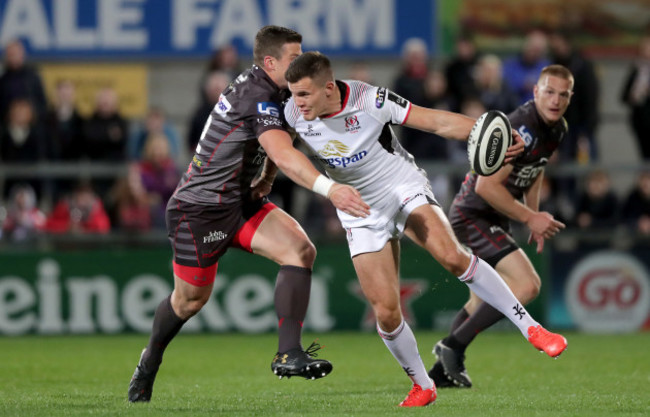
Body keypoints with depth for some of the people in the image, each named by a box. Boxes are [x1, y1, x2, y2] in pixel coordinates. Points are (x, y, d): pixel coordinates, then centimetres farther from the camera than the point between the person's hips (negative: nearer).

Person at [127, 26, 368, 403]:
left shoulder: (269, 91, 4)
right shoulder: (257, 97, -24)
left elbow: (276, 146, 25)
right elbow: (284, 156, -40)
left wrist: (265, 180, 5)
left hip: (241, 201, 8)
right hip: (199, 207, -8)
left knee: (301, 250, -15)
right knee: (191, 298, 6)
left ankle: (289, 354, -20)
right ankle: (150, 360, 36)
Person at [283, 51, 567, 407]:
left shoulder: (370, 101, -22)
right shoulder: (293, 113, -13)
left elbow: (437, 122, -19)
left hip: (405, 190, -3)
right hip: (361, 214, 3)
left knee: (451, 256, -29)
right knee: (385, 310, -9)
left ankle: (530, 328, -17)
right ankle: (422, 386, 16)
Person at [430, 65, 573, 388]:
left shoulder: (557, 129, 5)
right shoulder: (521, 128, -26)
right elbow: (487, 185, -28)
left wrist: (536, 219, 18)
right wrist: (530, 217, -22)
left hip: (494, 220, 10)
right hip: (473, 214, -10)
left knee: (482, 302, 21)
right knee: (527, 285, -22)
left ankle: (442, 370, 32)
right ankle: (454, 346, -13)